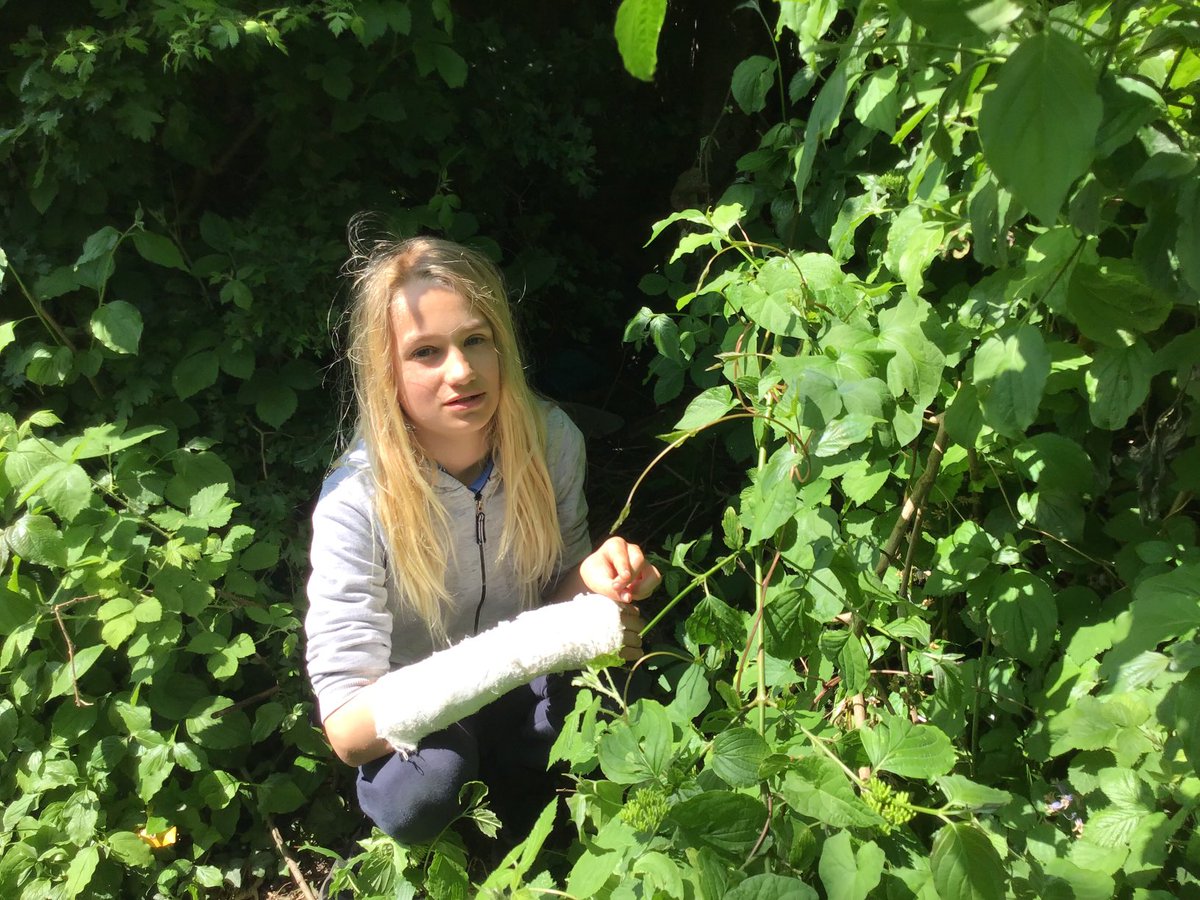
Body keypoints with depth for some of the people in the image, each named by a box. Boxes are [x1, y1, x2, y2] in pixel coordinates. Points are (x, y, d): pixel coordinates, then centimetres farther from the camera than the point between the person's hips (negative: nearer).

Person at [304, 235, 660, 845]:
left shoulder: (551, 439, -18)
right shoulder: (355, 503, -28)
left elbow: (554, 583, -1)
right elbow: (348, 728, -32)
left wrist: (591, 577, -28)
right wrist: (539, 640, -42)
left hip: (525, 687, 4)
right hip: (415, 711, -3)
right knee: (423, 790, -35)